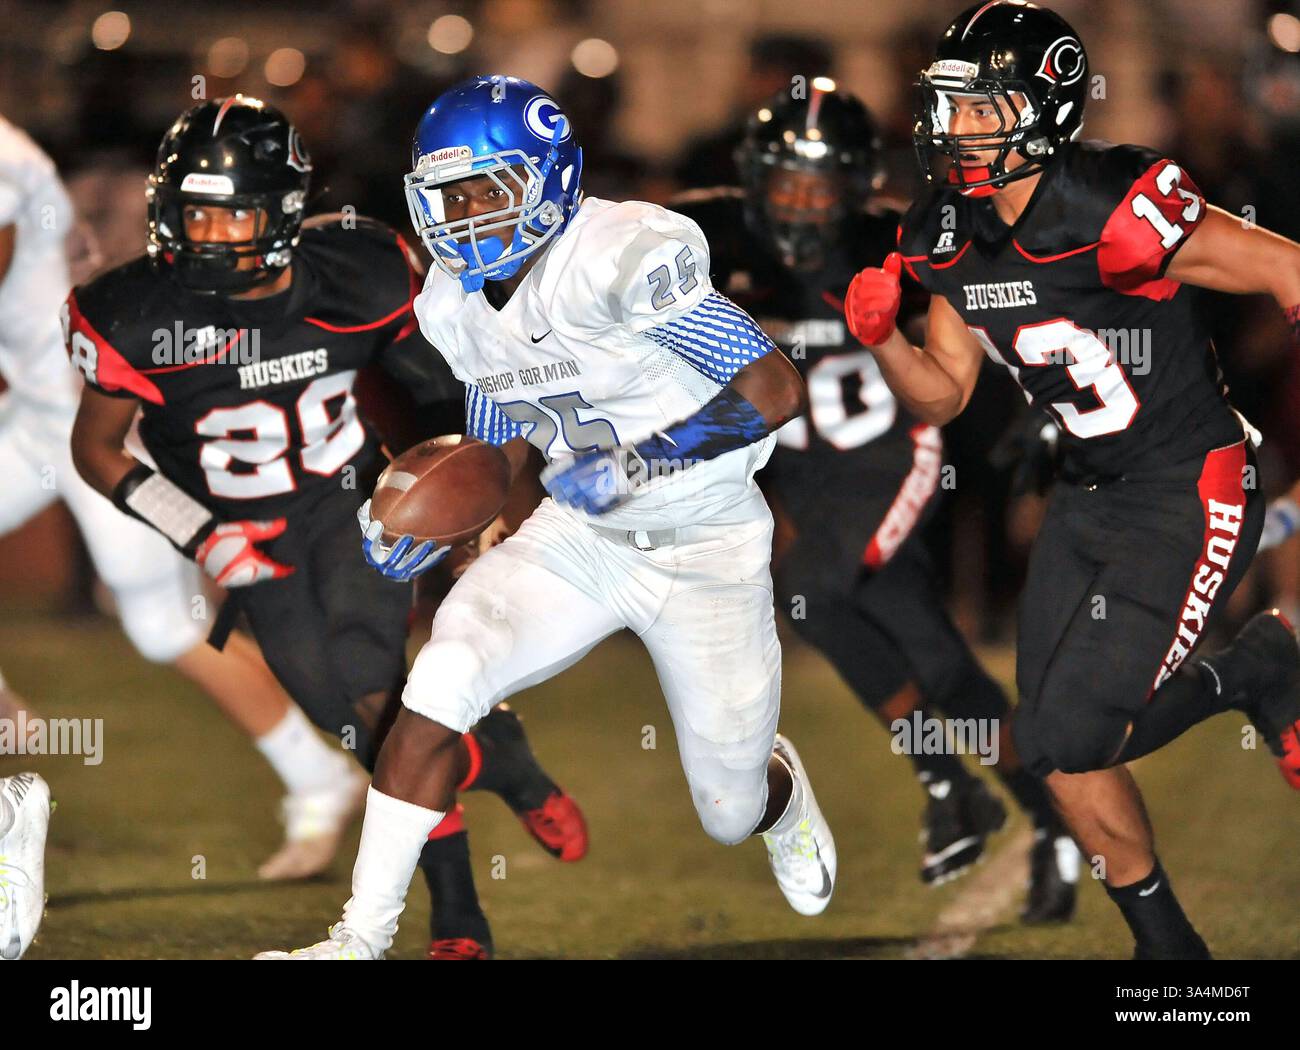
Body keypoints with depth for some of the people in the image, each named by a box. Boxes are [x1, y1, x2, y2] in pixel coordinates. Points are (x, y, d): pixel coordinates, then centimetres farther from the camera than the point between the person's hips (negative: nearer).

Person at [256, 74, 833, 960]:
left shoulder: (623, 260, -26)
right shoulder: (458, 306, -2)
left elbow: (776, 390, -28)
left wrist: (637, 464, -32)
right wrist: (432, 526, -6)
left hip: (706, 547, -5)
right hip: (580, 536, 5)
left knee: (731, 814, 8)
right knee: (442, 681, -21)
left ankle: (781, 790, 50)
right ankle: (362, 939, -15)